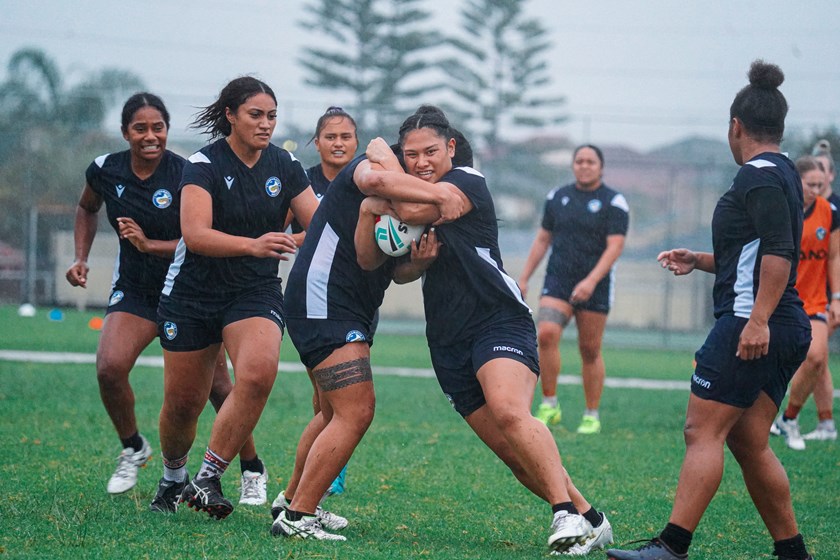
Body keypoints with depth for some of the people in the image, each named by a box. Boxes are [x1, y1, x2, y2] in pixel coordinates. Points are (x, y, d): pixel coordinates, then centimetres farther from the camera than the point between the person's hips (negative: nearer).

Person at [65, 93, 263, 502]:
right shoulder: (105, 170, -5)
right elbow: (87, 208, 18)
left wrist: (150, 244, -30)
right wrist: (81, 258, 7)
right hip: (135, 289, 3)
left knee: (216, 385, -3)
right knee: (109, 368, -20)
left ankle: (251, 470, 17)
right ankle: (133, 449, 7)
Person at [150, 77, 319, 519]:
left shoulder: (284, 166, 2)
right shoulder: (204, 164, -12)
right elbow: (195, 234, -24)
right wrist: (252, 245, -38)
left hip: (256, 291, 2)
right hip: (192, 294, -2)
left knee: (258, 374, -27)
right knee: (183, 400, 4)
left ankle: (209, 479, -17)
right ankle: (173, 478, 35)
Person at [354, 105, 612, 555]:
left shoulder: (468, 182, -5)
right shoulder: (404, 195, 17)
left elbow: (416, 208, -22)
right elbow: (369, 261, 14)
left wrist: (387, 168, -4)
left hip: (499, 321, -7)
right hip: (449, 344, 7)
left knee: (509, 412, -32)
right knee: (515, 454, 0)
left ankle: (567, 514, -31)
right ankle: (589, 521, 9)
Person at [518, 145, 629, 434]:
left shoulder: (614, 202, -2)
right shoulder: (557, 197, 10)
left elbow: (615, 246, -11)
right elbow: (543, 239, 18)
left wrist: (591, 281, -24)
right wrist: (524, 278, 12)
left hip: (594, 288, -2)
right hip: (557, 284, 2)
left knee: (590, 350, 2)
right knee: (546, 334, -20)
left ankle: (591, 416, 16)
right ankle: (549, 405, -10)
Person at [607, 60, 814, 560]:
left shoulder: (759, 175, -10)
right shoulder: (782, 174, 20)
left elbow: (779, 252, -22)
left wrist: (759, 319, -28)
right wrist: (699, 261, 26)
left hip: (749, 327, -10)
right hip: (787, 332, 10)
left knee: (703, 430, -11)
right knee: (749, 443, 10)